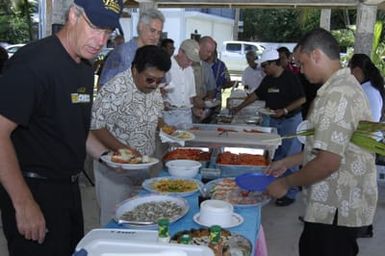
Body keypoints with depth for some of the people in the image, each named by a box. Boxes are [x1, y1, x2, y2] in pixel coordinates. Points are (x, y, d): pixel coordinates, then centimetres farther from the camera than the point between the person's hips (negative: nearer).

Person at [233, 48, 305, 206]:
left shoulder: (290, 78, -14)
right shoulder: (268, 79, 8)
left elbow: (302, 99, -15)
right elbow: (256, 94, 18)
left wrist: (284, 110, -22)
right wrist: (240, 107, 18)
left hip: (291, 121, -7)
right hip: (274, 121, 7)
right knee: (275, 156, 11)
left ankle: (291, 192, 3)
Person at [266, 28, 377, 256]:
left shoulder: (337, 95, -23)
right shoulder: (345, 85, 11)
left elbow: (328, 162, -27)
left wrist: (286, 183, -13)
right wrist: (287, 162, 17)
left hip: (337, 209, -9)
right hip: (342, 204, 10)